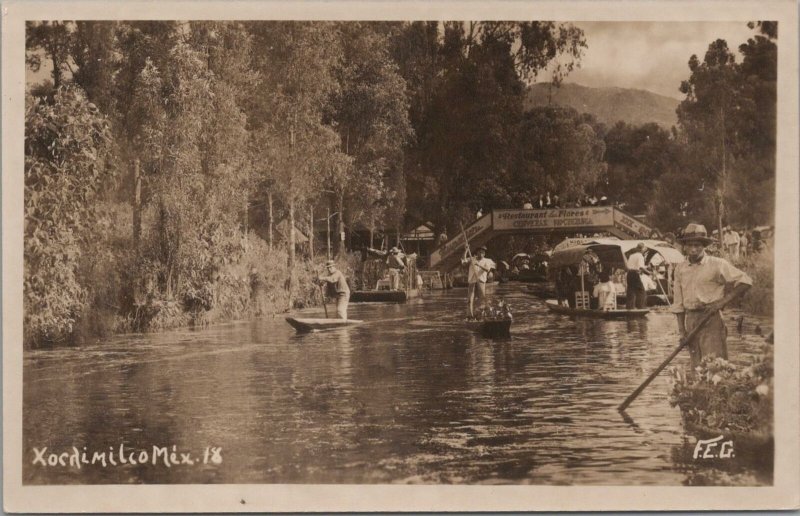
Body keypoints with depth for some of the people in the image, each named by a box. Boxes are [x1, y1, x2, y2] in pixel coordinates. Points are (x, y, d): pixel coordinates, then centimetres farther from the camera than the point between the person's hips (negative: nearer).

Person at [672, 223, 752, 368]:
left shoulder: (717, 264, -4)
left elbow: (745, 281, -6)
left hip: (711, 319, -5)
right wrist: (681, 331, 7)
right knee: (696, 366, 7)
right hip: (690, 320, 5)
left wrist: (722, 302, -11)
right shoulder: (680, 269, 10)